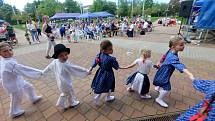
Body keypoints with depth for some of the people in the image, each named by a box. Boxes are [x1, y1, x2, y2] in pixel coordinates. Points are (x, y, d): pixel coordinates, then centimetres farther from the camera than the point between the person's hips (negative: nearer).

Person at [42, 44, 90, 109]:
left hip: (60, 83, 7)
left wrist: (43, 72, 28)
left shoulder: (54, 62, -13)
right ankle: (71, 103, 50)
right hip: (66, 84, -7)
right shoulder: (66, 65, -36)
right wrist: (87, 71, -16)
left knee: (64, 93, 34)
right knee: (70, 94, 23)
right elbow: (77, 69, -28)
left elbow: (48, 67, 7)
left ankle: (60, 104, 54)